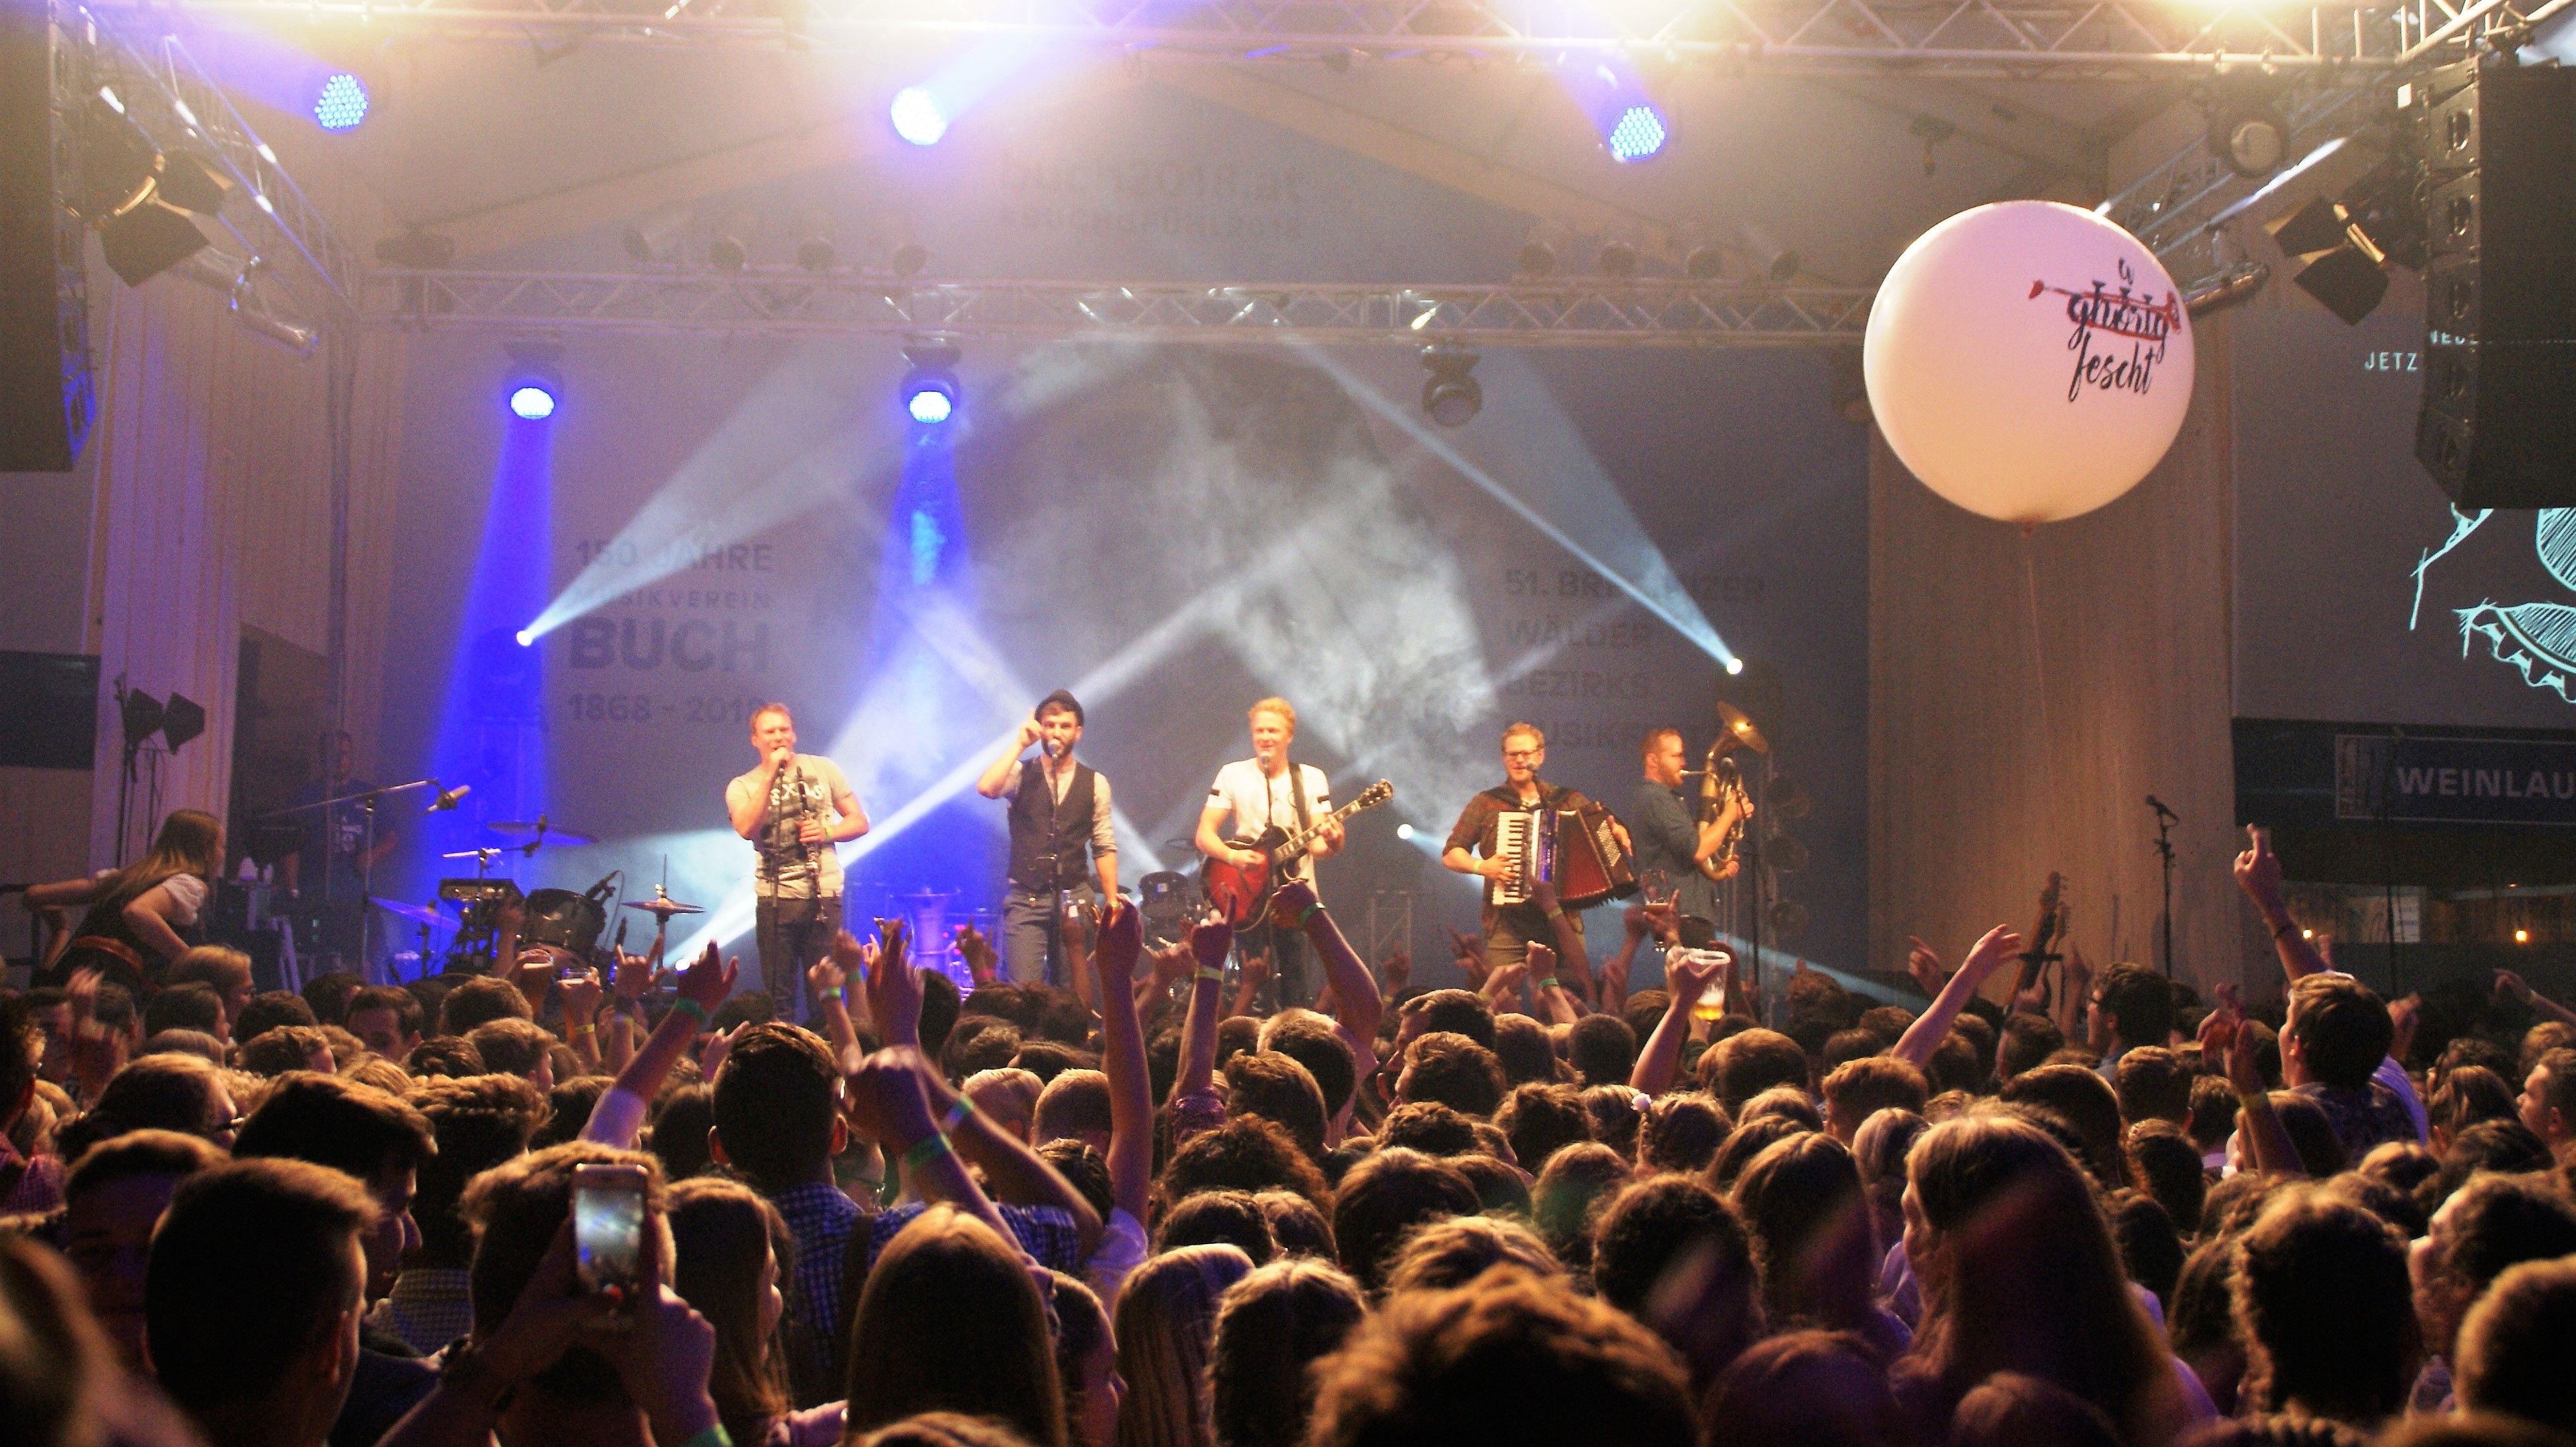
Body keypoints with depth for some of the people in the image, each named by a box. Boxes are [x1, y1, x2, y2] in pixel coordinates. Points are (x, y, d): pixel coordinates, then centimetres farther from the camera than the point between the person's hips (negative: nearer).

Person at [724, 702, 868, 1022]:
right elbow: (747, 829, -14)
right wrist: (770, 775, -13)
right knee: (779, 998, 2)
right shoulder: (742, 786, 5)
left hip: (825, 896, 1)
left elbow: (860, 822, 11)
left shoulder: (822, 769, 10)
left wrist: (827, 831, -8)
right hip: (775, 899, -1)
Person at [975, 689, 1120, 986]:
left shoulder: (1095, 783, 6)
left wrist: (1112, 903, 2)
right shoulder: (1021, 774, 3)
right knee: (1023, 991, -11)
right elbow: (986, 788, -19)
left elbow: (1104, 848, 7)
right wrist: (1019, 744, -14)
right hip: (1025, 898, -2)